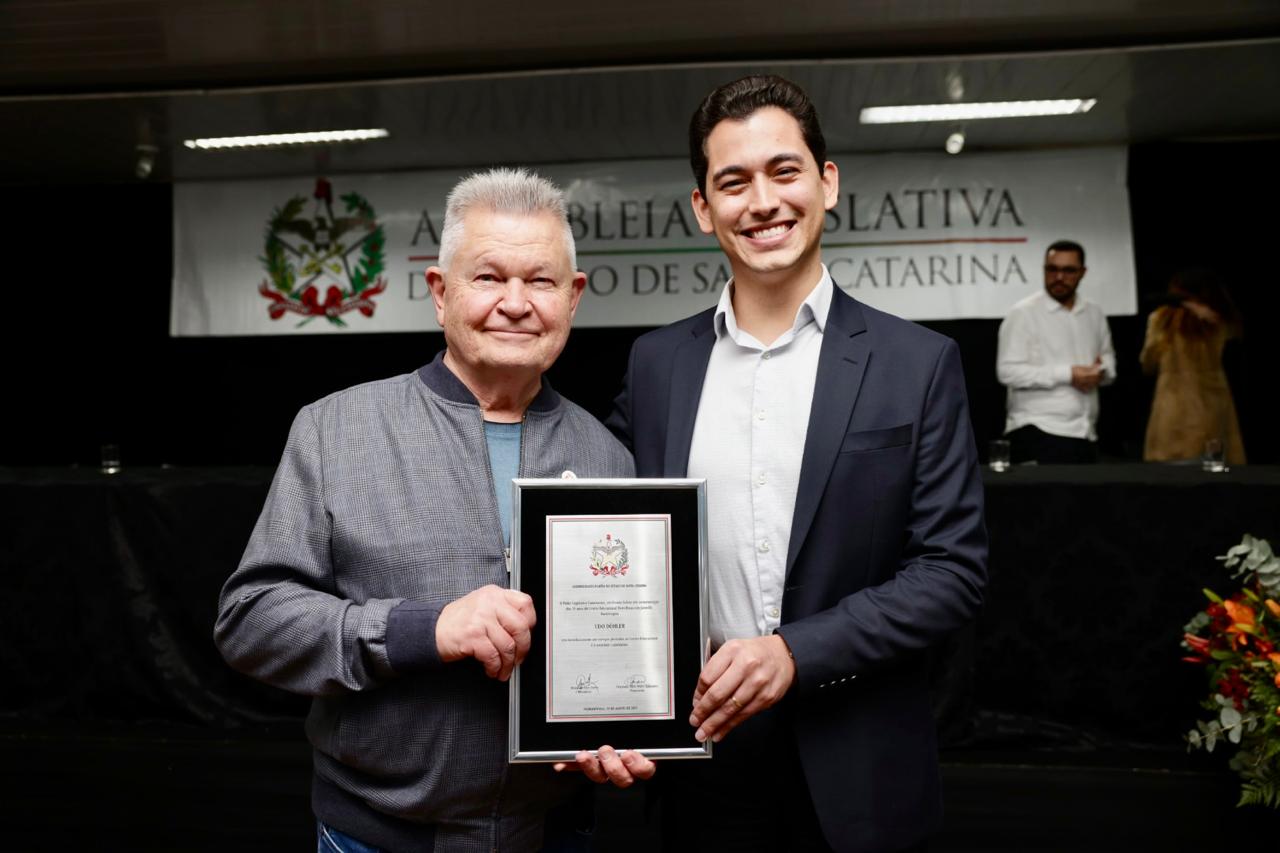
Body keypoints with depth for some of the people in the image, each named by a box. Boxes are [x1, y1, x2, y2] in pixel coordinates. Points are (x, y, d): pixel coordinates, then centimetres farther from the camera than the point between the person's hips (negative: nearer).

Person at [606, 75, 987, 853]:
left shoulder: (917, 364, -5)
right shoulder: (656, 362, 2)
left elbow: (953, 569, -8)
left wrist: (797, 652, -17)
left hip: (854, 773, -1)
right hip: (704, 760, 2)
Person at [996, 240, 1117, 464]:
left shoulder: (1095, 314, 12)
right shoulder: (1023, 313, -7)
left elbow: (1108, 358, 22)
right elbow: (1008, 371, -14)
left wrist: (1101, 371, -3)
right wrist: (1067, 374, -17)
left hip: (1085, 432, 6)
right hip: (1038, 432, -6)